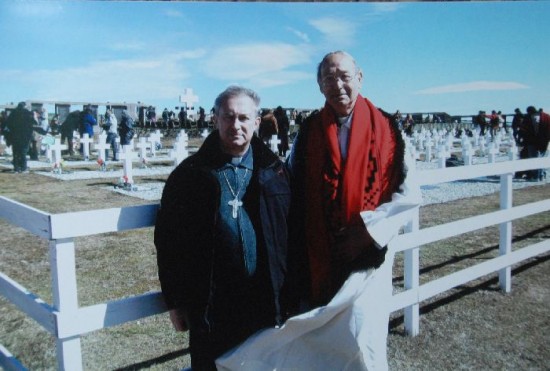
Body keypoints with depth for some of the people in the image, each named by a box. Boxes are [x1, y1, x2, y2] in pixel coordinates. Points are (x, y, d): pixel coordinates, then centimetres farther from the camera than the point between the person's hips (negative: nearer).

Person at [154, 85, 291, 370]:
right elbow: (167, 239, 0)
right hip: (209, 308, -1)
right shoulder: (190, 173, -2)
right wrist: (175, 302, 0)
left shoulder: (273, 171, 2)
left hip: (265, 304, 2)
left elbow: (292, 235, 3)